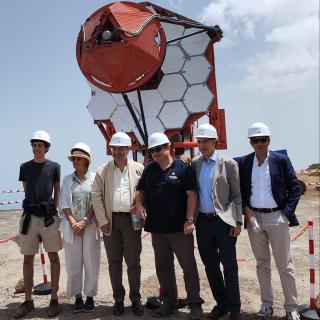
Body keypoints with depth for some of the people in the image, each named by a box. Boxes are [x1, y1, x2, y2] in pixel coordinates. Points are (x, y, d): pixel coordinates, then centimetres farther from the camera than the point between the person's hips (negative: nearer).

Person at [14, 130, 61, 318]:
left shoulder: (54, 166, 2)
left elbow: (57, 191, 9)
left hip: (49, 216, -2)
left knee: (53, 257, 3)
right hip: (29, 216, 2)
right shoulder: (25, 167, 8)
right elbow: (27, 191, 14)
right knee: (28, 259, 7)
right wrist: (33, 206, 6)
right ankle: (28, 301, 19)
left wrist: (54, 209, 1)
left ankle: (54, 299, 15)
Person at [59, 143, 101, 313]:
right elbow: (64, 204, 3)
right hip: (72, 226, 2)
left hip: (90, 226, -2)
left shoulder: (94, 178, 0)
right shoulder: (67, 179, 7)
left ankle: (90, 296, 16)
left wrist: (85, 222, -12)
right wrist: (73, 222, -9)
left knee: (91, 261, 3)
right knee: (73, 263, 6)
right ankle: (78, 297, 18)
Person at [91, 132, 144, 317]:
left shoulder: (139, 169, 2)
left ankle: (135, 299, 19)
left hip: (132, 220, -1)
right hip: (111, 221, 2)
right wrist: (102, 221, -4)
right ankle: (118, 299, 21)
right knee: (114, 262, 9)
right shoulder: (103, 171, 5)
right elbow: (96, 196, 2)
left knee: (133, 262, 5)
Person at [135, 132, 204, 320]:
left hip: (179, 227, -5)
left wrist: (189, 220, -14)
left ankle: (195, 305, 14)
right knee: (163, 267, 13)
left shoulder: (183, 168, -4)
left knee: (189, 266, 2)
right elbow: (141, 191, 17)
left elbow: (191, 194, -8)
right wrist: (139, 204, -4)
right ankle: (170, 303, 27)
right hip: (157, 228, 5)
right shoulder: (149, 170, 11)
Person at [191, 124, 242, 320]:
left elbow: (237, 195, -3)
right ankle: (221, 304, 29)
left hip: (223, 221, -4)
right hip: (203, 221, 4)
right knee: (210, 265, 13)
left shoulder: (229, 164, -4)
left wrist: (238, 222, -8)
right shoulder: (194, 164, 7)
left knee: (229, 266, 3)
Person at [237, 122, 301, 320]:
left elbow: (295, 188, -1)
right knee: (262, 264, 13)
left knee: (285, 265, 4)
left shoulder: (281, 160, -3)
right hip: (254, 217, 3)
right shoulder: (243, 163, 3)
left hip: (276, 217, -2)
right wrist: (246, 208, -4)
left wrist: (287, 213, -7)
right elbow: (239, 190, 10)